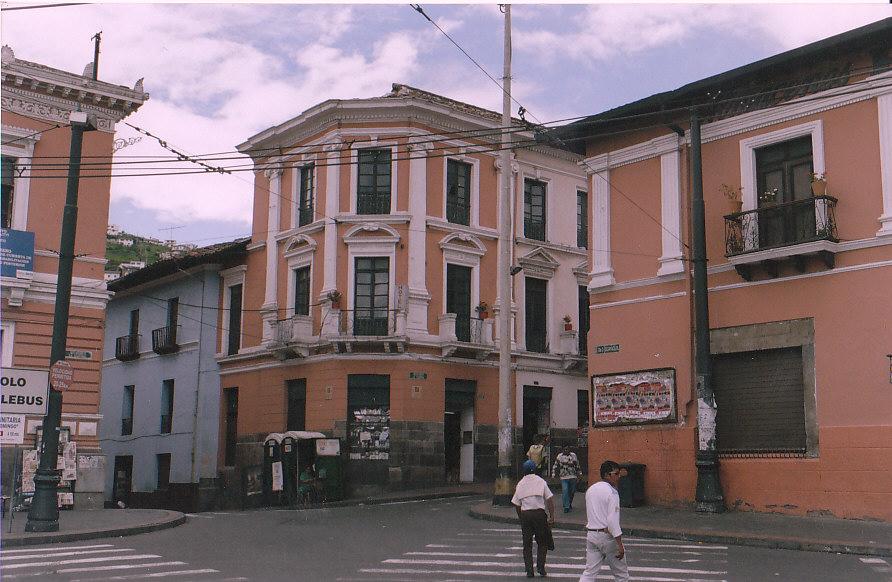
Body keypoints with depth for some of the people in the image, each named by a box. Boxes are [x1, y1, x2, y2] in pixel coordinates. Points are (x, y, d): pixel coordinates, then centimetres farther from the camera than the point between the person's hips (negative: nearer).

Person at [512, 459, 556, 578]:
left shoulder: (520, 484, 9)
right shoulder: (540, 481, 3)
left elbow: (516, 504, 10)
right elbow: (549, 500, -2)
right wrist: (552, 516, 0)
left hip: (525, 514, 2)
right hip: (539, 513, -2)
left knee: (527, 544, 9)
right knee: (542, 542, 11)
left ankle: (529, 570, 6)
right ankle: (540, 565, -2)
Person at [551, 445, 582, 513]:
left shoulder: (573, 455, 5)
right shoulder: (559, 456, 1)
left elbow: (577, 465, 13)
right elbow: (555, 466, 6)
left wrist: (579, 473, 11)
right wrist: (553, 474, -1)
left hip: (573, 477, 2)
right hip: (564, 477, -2)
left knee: (572, 492, 12)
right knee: (565, 492, -12)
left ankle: (569, 503, 35)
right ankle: (566, 507, -8)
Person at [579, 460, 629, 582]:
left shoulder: (590, 490, 10)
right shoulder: (611, 492, -14)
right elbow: (612, 520, -20)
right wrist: (620, 545, -19)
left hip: (591, 534, 6)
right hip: (607, 535, -6)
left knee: (589, 572, 6)